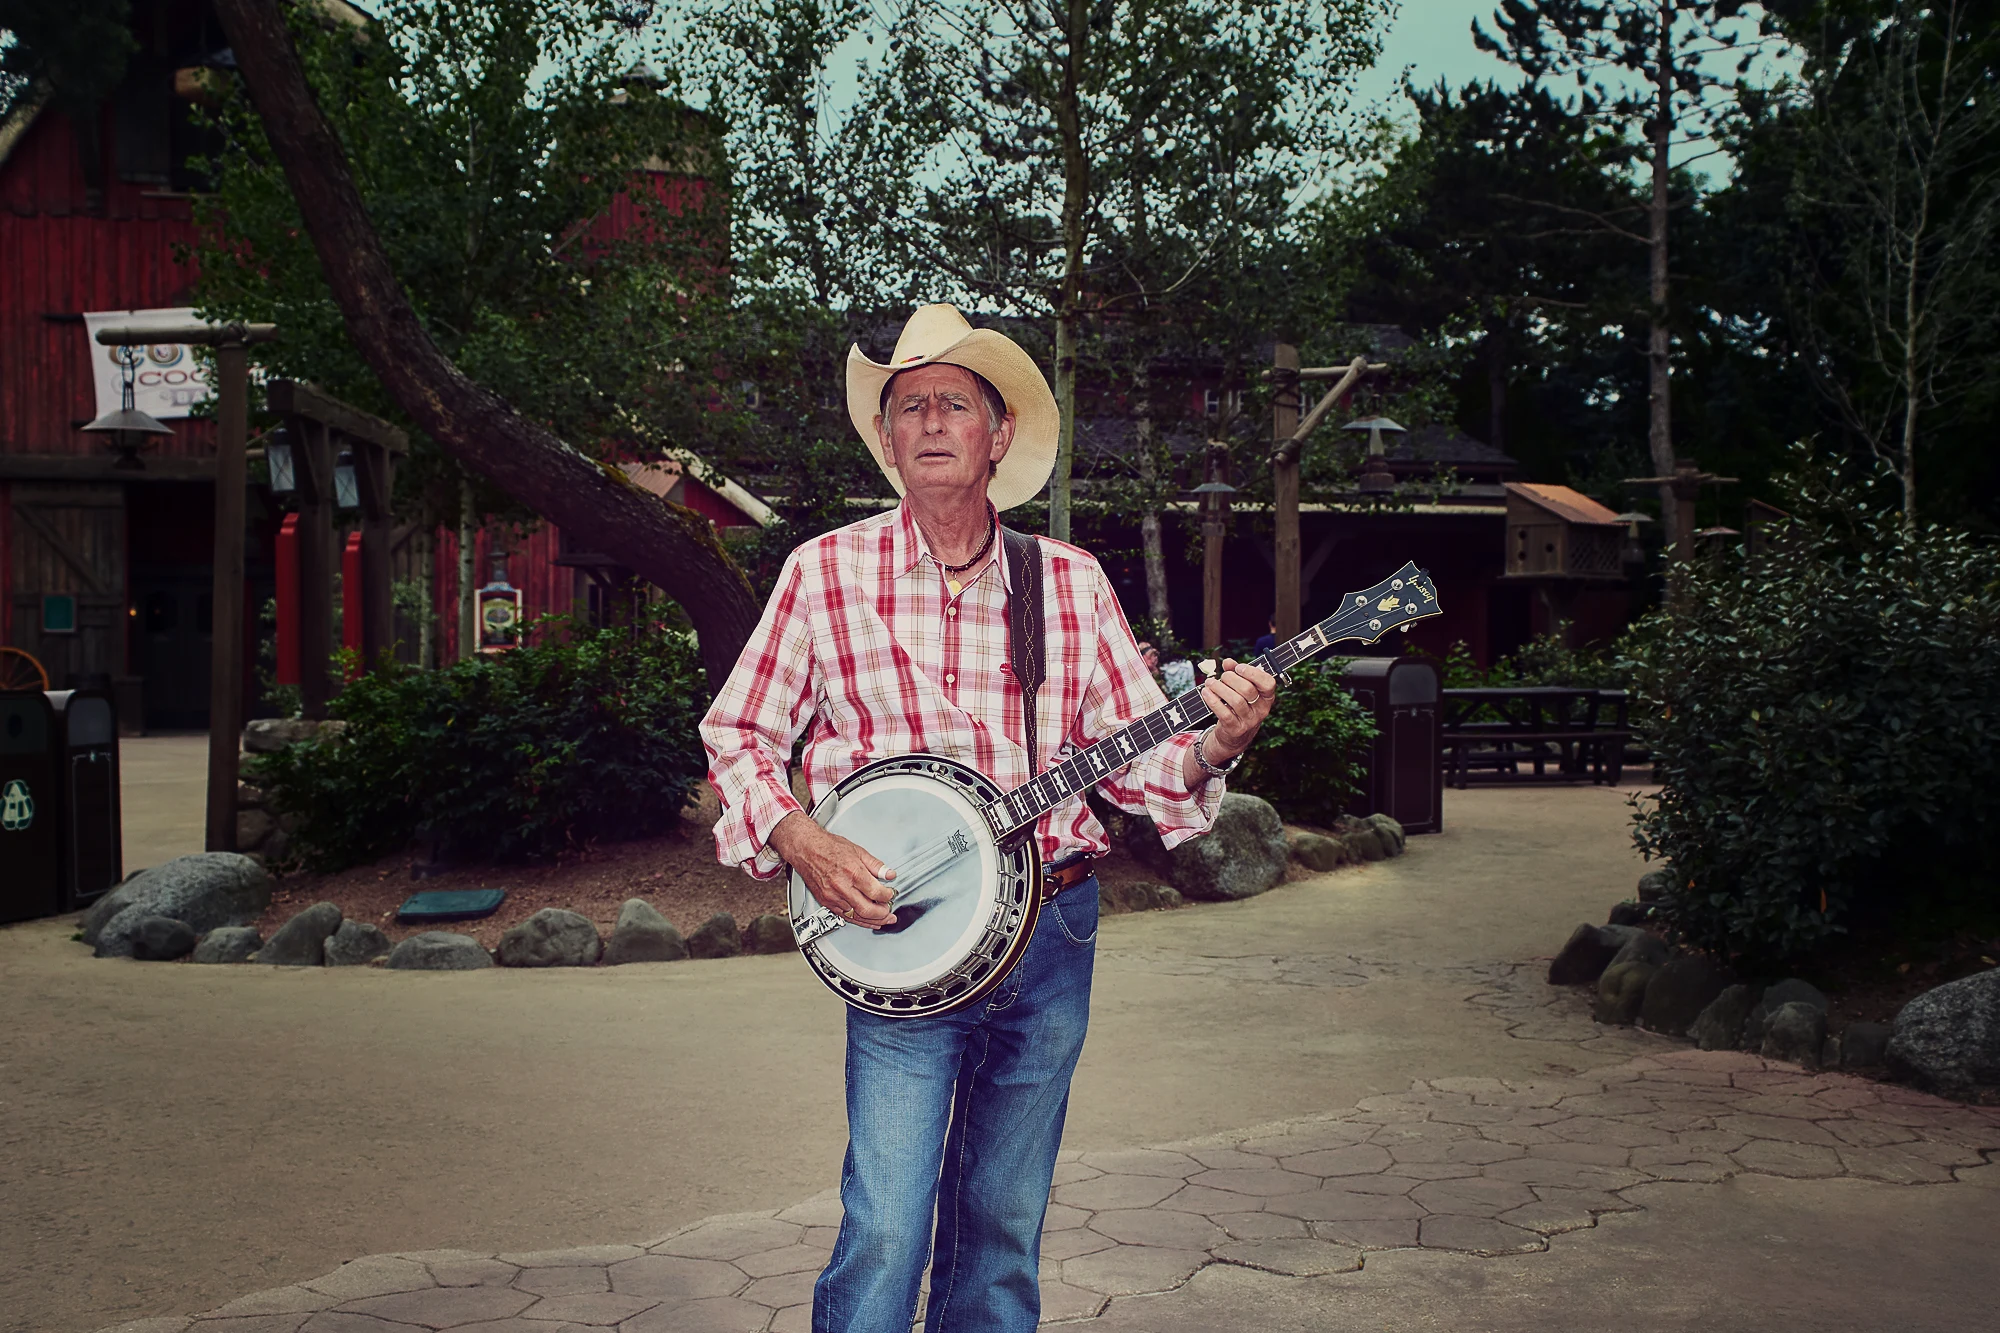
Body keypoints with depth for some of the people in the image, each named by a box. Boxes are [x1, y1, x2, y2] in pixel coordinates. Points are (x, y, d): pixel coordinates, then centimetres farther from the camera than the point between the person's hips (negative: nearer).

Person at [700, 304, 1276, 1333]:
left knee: (1004, 1226, 13)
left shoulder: (1071, 582, 4)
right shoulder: (826, 573, -2)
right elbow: (735, 733, 4)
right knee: (886, 1231, -8)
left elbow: (1137, 752, 4)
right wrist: (800, 844, -12)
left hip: (1052, 934, 3)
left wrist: (1212, 747, -17)